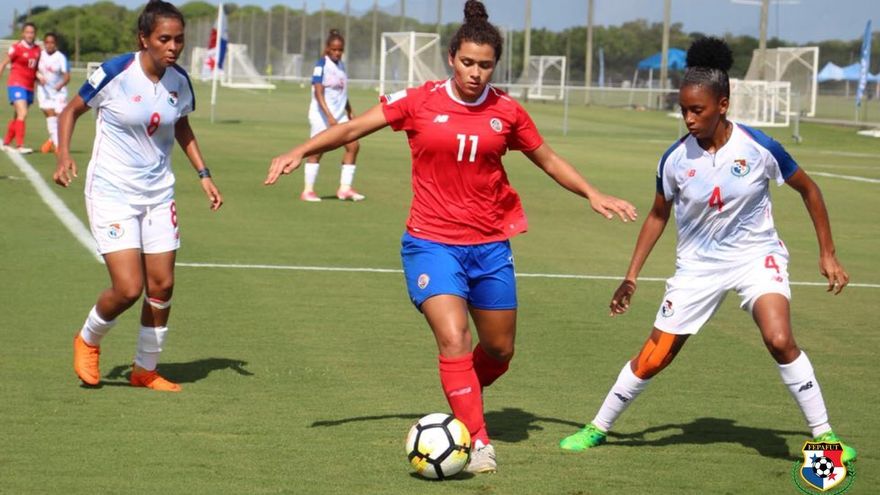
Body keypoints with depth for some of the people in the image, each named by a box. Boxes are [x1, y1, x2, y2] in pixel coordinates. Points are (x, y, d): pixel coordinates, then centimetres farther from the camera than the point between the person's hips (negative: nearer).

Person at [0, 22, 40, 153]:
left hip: (29, 87, 6)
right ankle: (20, 145, -21)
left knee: (17, 117, 13)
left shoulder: (37, 50, 8)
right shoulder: (17, 48, -7)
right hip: (16, 85, -6)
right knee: (23, 114, -19)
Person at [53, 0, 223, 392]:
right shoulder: (114, 74, -16)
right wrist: (63, 155, -16)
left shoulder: (180, 81, -2)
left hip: (158, 194, 5)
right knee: (128, 289, -13)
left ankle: (146, 370, 22)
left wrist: (203, 174, 11)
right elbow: (71, 110, -2)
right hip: (111, 193, -5)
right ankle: (87, 341, 18)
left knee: (162, 286, 3)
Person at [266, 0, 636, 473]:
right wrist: (299, 152, -12)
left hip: (489, 246, 4)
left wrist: (592, 194, 6)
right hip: (432, 243, -3)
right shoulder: (419, 102, -6)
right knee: (453, 340, -21)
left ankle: (463, 404, 41)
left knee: (500, 349, 11)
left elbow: (548, 159, 15)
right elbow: (352, 128, -1)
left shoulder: (506, 111, 1)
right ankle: (477, 442, -15)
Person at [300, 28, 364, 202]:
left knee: (353, 145, -1)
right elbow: (318, 93, -19)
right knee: (317, 150, -3)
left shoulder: (340, 65, 10)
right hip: (322, 115, -7)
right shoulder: (321, 65, -13)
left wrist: (350, 112, 19)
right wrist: (329, 116, -26)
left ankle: (345, 188, 4)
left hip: (339, 115, 7)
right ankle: (308, 191, 4)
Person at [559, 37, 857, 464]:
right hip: (698, 264, 2)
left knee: (779, 340, -26)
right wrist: (631, 276, 5)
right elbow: (658, 214, 7)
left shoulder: (758, 148, -17)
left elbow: (807, 189, -1)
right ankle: (599, 428, 23)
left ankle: (823, 435, -12)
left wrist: (827, 254, -2)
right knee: (654, 357, 3)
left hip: (756, 255, -2)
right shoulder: (676, 160, -11)